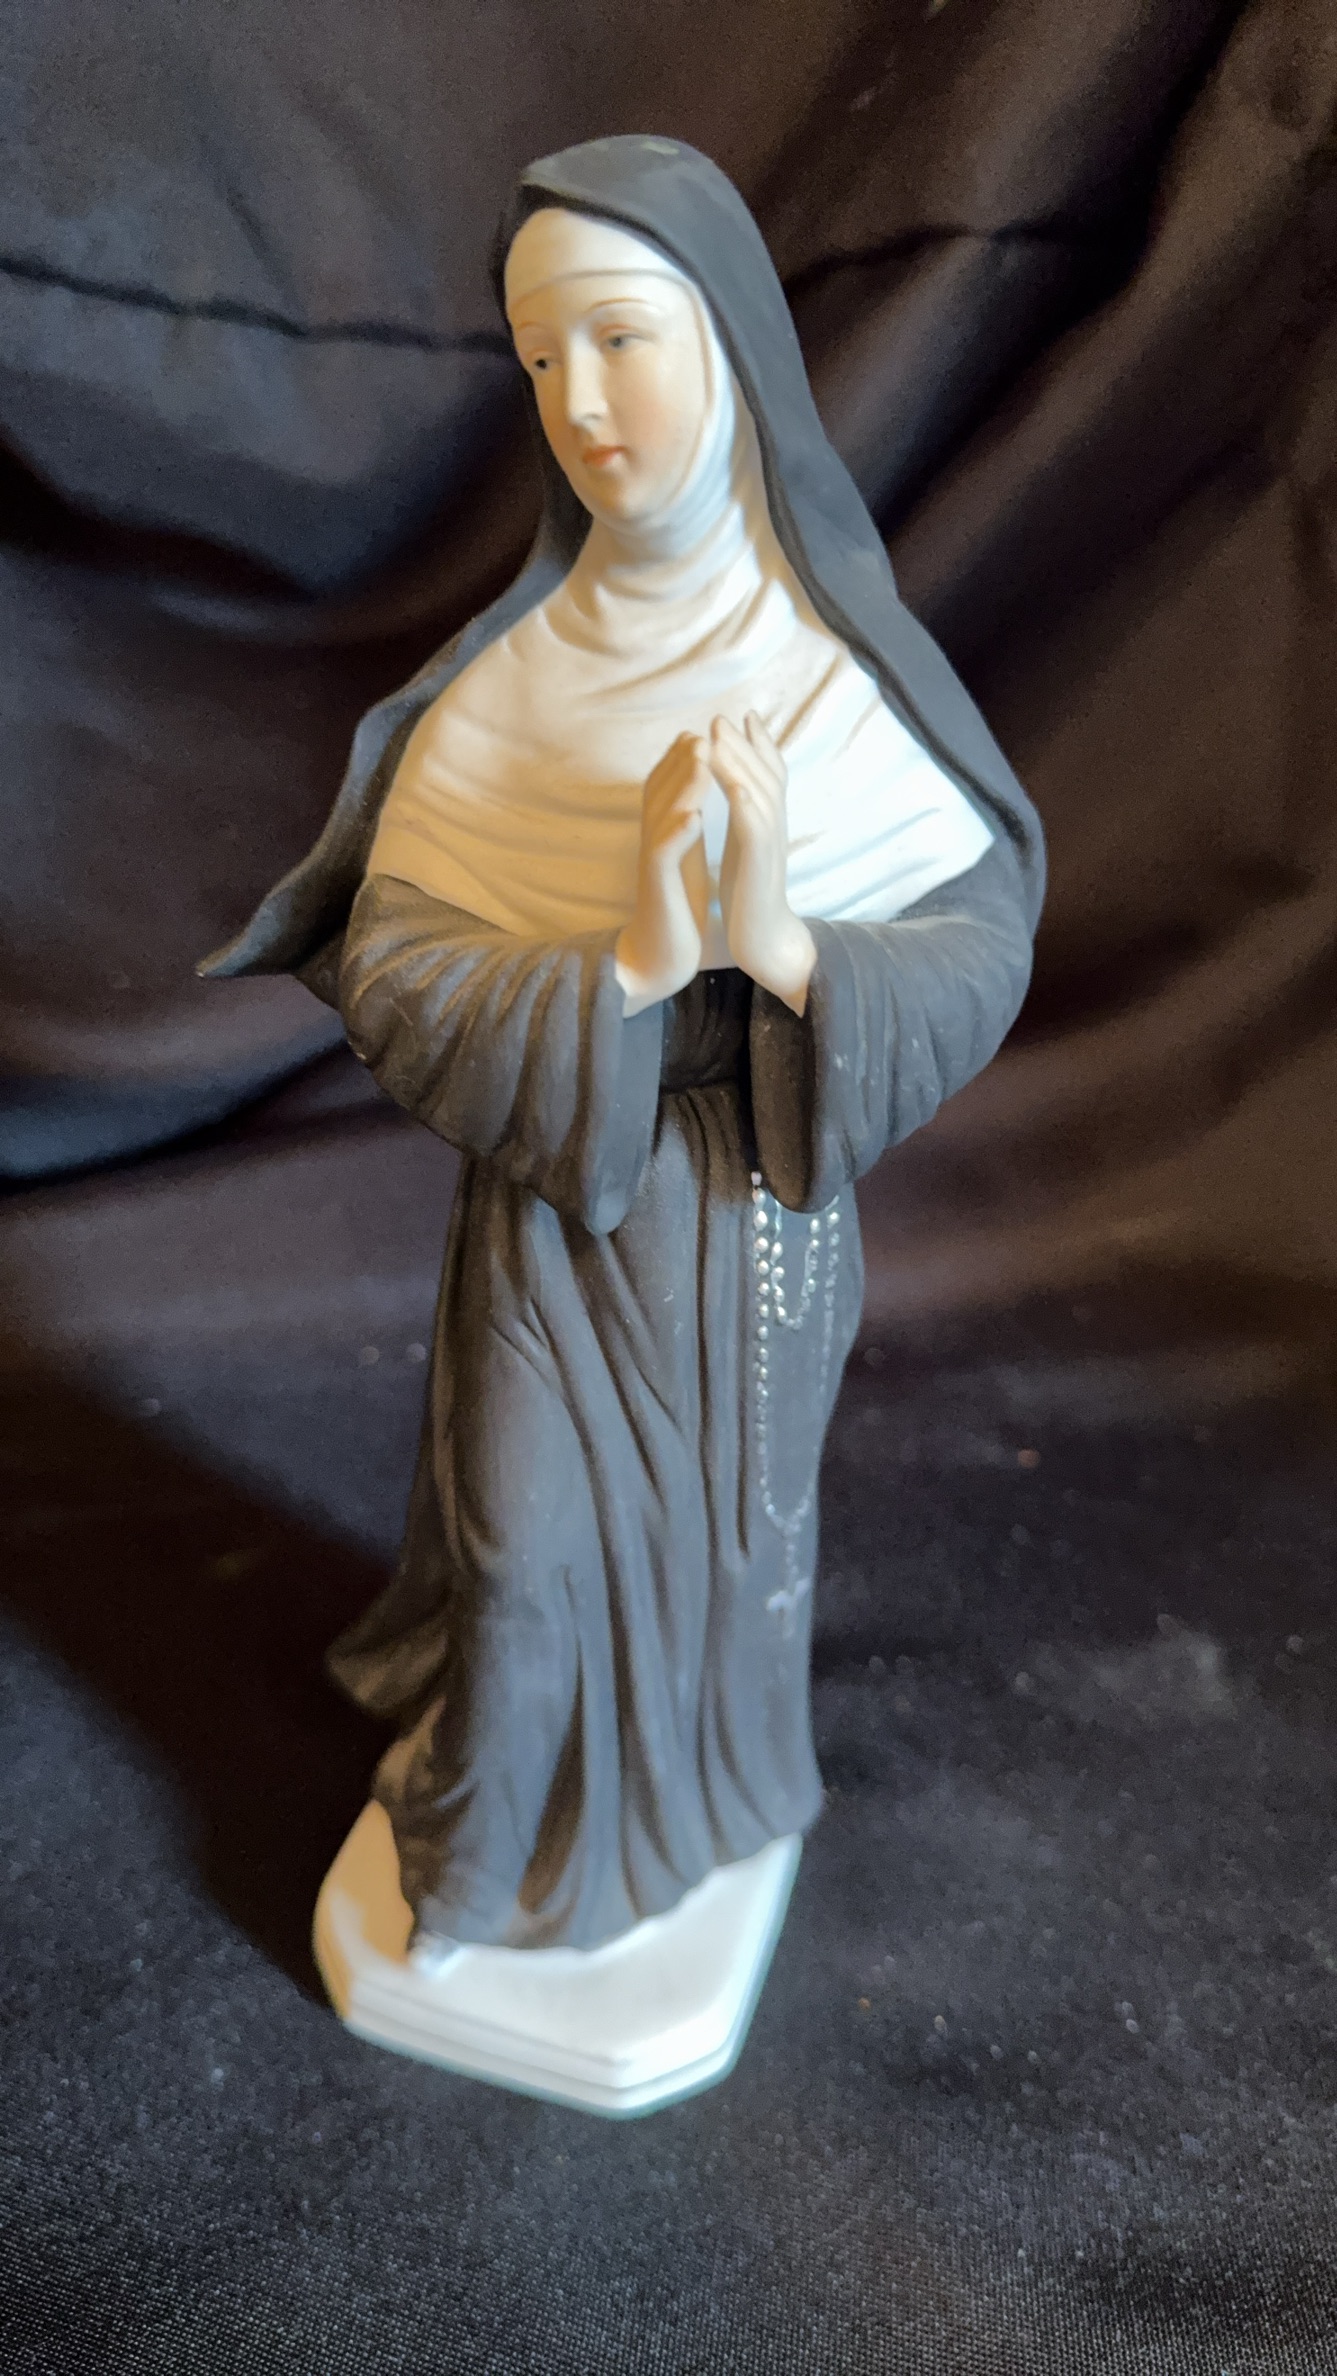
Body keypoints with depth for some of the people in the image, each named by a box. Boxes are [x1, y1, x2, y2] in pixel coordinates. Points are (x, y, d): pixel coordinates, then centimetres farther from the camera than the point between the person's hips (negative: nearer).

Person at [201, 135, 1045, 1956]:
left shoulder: (848, 661, -9)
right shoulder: (503, 679, -9)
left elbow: (981, 952, -11)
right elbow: (387, 972, -14)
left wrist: (783, 942, -32)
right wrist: (625, 962, -31)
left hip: (759, 1208, 1)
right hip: (553, 1200, 0)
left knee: (725, 1520, 18)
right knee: (532, 1535, 11)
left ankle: (697, 1780, 49)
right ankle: (515, 1826, 42)